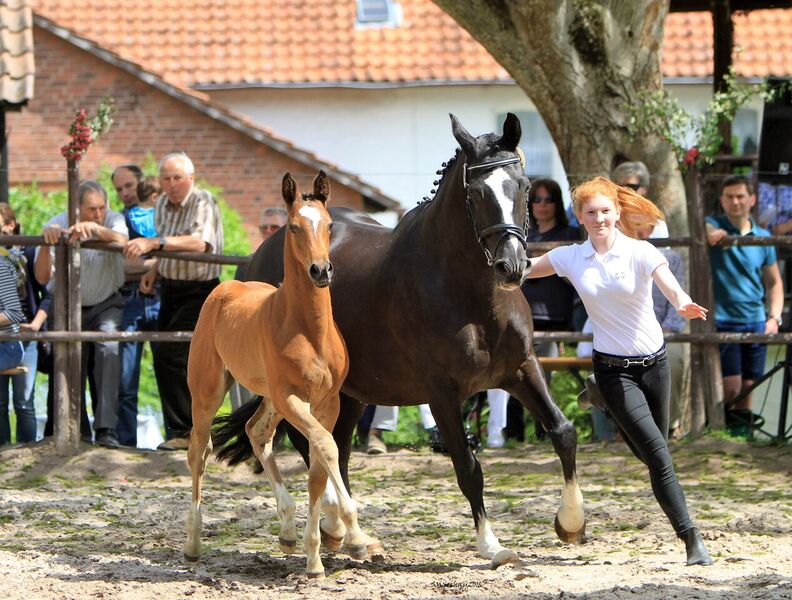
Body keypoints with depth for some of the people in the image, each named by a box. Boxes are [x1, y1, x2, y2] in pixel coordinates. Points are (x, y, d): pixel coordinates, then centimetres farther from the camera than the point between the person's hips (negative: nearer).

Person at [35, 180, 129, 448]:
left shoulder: (113, 220, -16)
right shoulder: (57, 225, -16)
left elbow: (121, 240, -41)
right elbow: (42, 277, -23)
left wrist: (95, 229, -59)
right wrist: (46, 242, -40)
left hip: (106, 305, -1)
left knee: (109, 349, -27)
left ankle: (106, 428, -30)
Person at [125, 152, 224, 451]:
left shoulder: (203, 203, -17)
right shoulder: (162, 204, 9)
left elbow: (199, 242, -36)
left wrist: (153, 243, -43)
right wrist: (154, 271, 7)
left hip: (198, 291, -8)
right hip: (170, 289, 8)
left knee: (171, 355, -17)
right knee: (162, 356, 10)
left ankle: (183, 431, -11)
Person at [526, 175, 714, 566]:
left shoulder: (641, 253, -10)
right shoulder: (571, 258, -2)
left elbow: (670, 287, -28)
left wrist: (684, 305, -50)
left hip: (653, 362, 0)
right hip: (612, 369, 0)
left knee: (654, 450, 10)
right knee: (655, 453, -13)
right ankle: (691, 538, -11)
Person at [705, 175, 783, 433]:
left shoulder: (763, 237, 8)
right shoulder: (714, 227, -2)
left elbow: (774, 282, 13)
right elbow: (702, 229, -27)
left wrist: (774, 317, -1)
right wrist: (710, 233, -51)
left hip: (756, 323, 4)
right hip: (723, 322, -4)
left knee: (747, 388, 7)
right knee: (731, 388, -12)